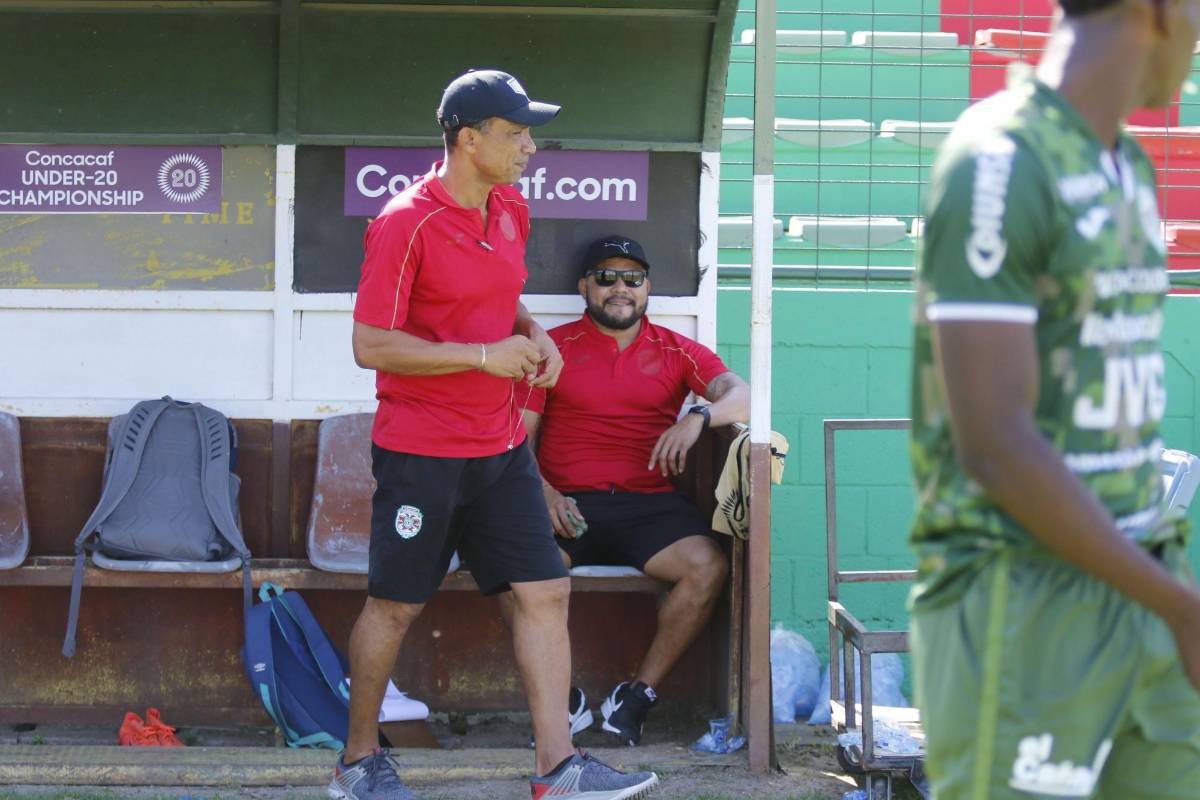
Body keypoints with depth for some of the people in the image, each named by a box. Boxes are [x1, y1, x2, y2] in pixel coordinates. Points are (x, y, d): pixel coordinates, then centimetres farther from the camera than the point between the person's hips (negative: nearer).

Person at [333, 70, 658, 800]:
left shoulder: (511, 212, 8)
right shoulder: (405, 224, -16)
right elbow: (370, 345, -18)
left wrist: (534, 335, 3)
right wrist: (484, 354, -20)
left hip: (500, 446, 7)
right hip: (421, 452, -7)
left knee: (546, 592, 0)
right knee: (396, 605, 3)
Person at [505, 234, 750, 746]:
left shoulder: (677, 352, 16)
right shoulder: (553, 348, 13)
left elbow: (741, 396, 2)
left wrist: (700, 418, -21)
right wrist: (541, 490, -12)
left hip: (649, 503, 1)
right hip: (568, 504, -1)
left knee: (708, 567, -29)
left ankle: (637, 695, -15)